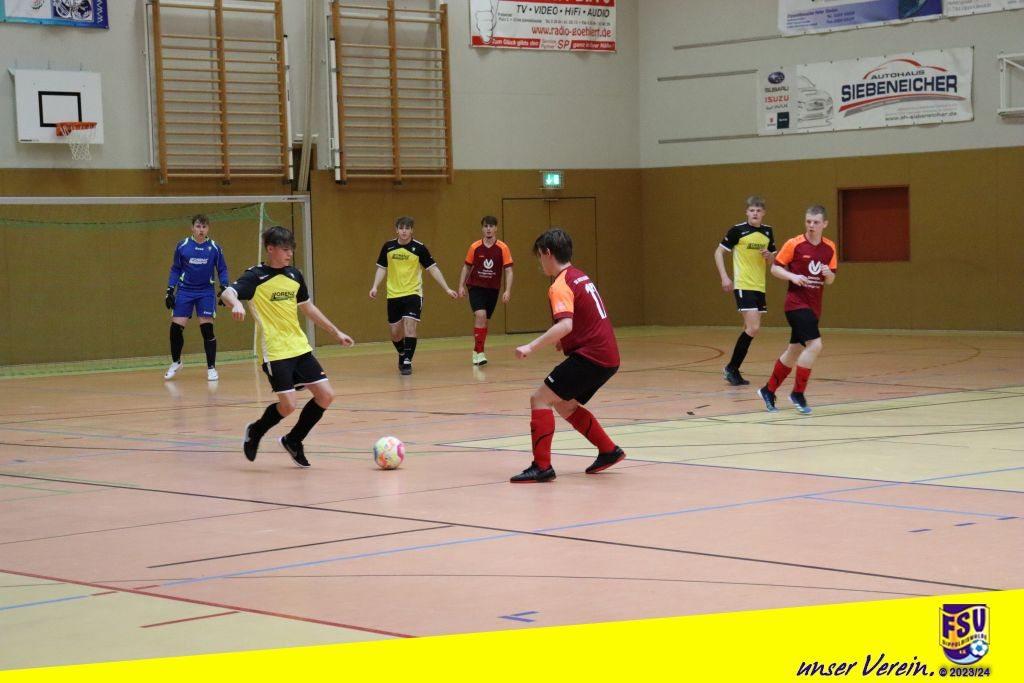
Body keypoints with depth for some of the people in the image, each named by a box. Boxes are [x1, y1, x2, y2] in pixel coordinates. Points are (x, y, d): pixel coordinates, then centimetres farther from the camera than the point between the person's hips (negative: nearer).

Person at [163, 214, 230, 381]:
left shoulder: (214, 248, -3)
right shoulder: (182, 246, -2)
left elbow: (222, 270, 5)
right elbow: (175, 270, 6)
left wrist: (224, 288, -7)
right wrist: (170, 290, 1)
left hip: (206, 292, -1)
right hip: (185, 291, 1)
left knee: (207, 329, -6)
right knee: (176, 328, -2)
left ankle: (211, 368, 6)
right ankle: (175, 363, 22)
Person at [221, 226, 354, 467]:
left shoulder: (293, 275, 11)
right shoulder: (256, 277, -8)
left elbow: (307, 308, 23)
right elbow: (227, 293, -23)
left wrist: (336, 332, 25)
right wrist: (236, 304, -46)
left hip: (300, 348, 7)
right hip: (275, 352, -7)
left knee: (326, 395, -1)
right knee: (287, 405, -14)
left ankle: (293, 441, 19)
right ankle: (255, 432, 16)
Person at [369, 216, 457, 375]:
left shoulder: (419, 248, -7)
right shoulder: (388, 247, 0)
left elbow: (433, 269, -4)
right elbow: (382, 268, 10)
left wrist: (447, 289, -8)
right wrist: (375, 287, -3)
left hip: (413, 293, -3)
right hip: (393, 295, 3)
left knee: (409, 326, -19)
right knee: (395, 332, 8)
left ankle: (407, 362, -11)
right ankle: (402, 355, 36)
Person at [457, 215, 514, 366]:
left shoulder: (502, 248, -6)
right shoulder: (475, 247, -3)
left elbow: (508, 270, -6)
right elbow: (466, 267, 8)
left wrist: (507, 291, -16)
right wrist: (461, 286, 1)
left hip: (493, 289, 1)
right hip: (476, 287, -1)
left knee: (484, 320, 10)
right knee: (480, 315, -20)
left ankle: (476, 351, 28)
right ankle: (479, 352, -16)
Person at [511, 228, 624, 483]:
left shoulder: (561, 285, -13)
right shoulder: (581, 277, 16)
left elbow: (565, 325, -29)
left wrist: (531, 347, -31)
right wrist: (565, 339, 26)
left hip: (590, 356, -9)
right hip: (607, 356, 9)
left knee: (540, 399, -8)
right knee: (564, 405, 22)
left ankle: (542, 466, -13)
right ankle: (609, 451, 25)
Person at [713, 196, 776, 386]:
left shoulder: (767, 232, 8)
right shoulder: (737, 230, -8)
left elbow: (773, 259, 19)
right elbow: (719, 252, -2)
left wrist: (769, 255, -5)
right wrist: (724, 277, -11)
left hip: (759, 286, 6)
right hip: (743, 285, -6)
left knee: (750, 329, 9)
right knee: (753, 328, -16)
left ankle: (733, 370, 21)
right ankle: (732, 368, -5)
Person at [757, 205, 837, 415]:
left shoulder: (829, 248, 5)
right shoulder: (794, 244, -9)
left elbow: (830, 280, 13)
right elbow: (775, 268, -3)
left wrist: (828, 274, -10)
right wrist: (793, 277, -20)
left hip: (813, 307, 6)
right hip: (797, 304, -6)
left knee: (794, 351, 13)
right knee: (814, 344, -20)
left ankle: (768, 390, 28)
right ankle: (798, 393, -9)